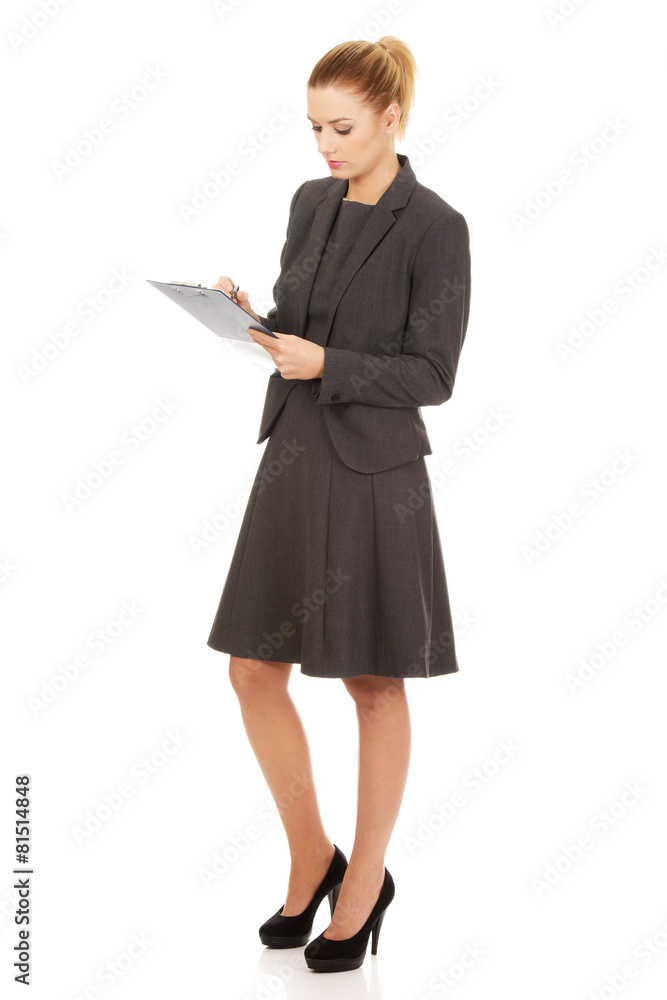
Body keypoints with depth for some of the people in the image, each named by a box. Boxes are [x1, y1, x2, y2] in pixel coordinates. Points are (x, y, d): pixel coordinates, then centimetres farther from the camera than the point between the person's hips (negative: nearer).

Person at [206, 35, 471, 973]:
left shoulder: (435, 226, -11)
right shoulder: (310, 203, 8)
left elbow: (431, 375, -12)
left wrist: (326, 366, -22)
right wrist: (247, 316, -6)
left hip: (375, 474, -6)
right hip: (292, 460, 7)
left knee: (375, 685, 8)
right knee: (254, 672, 8)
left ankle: (364, 884, 25)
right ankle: (312, 861, 28)